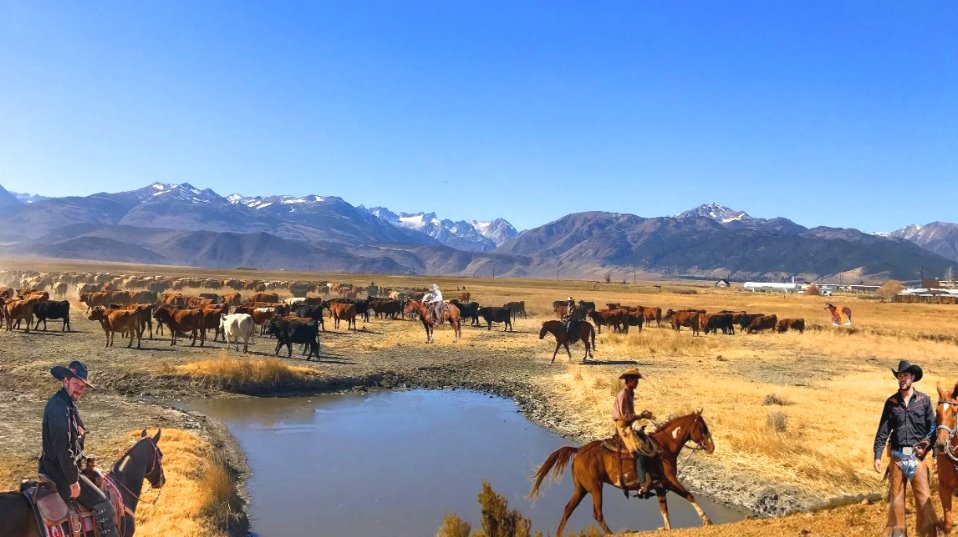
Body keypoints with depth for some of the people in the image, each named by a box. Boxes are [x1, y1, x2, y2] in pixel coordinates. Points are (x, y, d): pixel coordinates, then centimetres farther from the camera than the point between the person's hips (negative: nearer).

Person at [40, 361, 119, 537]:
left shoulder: (66, 404, 8)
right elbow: (63, 450, -27)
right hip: (61, 472, -11)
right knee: (104, 507, -10)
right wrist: (73, 482, -22)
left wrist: (83, 458, 14)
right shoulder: (60, 408, -25)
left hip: (56, 467, 11)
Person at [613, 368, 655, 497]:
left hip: (628, 427, 10)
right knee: (638, 452, -22)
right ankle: (644, 485, -26)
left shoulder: (630, 394, 17)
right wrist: (642, 416, -14)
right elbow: (626, 416, -20)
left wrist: (641, 415, 9)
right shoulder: (623, 395, -14)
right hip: (623, 427, -10)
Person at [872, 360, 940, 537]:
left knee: (924, 498, -3)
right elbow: (882, 431, 3)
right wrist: (877, 456, -2)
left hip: (917, 457, -1)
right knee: (896, 498, 9)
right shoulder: (891, 402, 3)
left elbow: (932, 429, 3)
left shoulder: (924, 400, 1)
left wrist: (935, 455, -2)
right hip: (897, 457, 1)